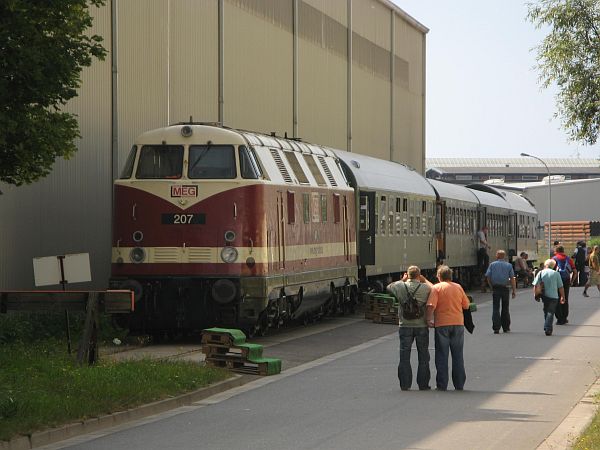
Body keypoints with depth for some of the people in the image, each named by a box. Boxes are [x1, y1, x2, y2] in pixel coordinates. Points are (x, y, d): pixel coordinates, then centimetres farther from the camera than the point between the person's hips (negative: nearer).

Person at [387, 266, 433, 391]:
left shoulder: (400, 286, -6)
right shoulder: (425, 288, -7)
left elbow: (389, 287, 14)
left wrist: (402, 280, 23)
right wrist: (425, 280, 22)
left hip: (405, 326, 0)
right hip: (421, 326, 0)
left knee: (404, 357, 7)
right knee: (423, 357, 9)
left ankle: (405, 384, 5)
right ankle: (423, 384, 10)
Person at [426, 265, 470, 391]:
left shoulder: (436, 288, -3)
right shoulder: (458, 287, 7)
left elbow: (431, 305, -17)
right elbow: (466, 305, 11)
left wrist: (429, 319, -18)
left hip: (442, 324, -3)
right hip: (458, 323, 3)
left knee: (442, 356, 4)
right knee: (458, 355, 11)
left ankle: (442, 384, 3)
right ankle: (459, 384, 12)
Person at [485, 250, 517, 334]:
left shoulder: (492, 265, 2)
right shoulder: (509, 265, 3)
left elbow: (488, 277, -2)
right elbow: (512, 279, -2)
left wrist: (491, 287, 9)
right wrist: (514, 290, 0)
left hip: (495, 288, -1)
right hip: (505, 288, 1)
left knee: (495, 308, 1)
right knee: (505, 308, 12)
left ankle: (496, 328, -6)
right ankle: (506, 327, 16)